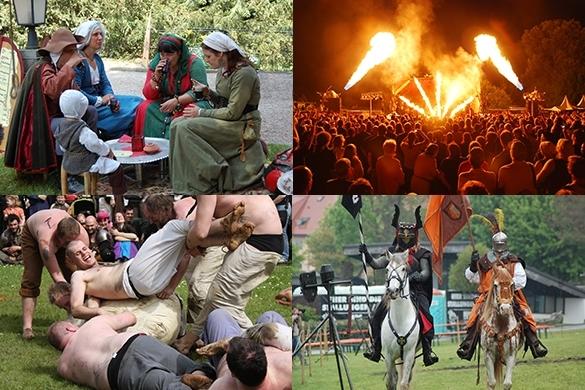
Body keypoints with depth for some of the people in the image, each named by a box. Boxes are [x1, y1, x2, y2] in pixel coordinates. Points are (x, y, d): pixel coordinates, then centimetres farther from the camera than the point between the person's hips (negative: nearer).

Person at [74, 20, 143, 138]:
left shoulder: (97, 59, 15)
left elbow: (105, 84, 15)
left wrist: (112, 98, -7)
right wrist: (100, 100, -18)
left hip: (99, 99, 9)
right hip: (87, 106, -9)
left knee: (137, 102, -2)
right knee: (128, 112, -19)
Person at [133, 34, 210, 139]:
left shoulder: (194, 63, -13)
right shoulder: (155, 64, 0)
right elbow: (148, 95, 0)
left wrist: (177, 101, -30)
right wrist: (156, 77, -18)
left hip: (191, 102, -4)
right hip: (165, 103, 4)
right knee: (144, 109, -21)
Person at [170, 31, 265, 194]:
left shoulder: (243, 74, -19)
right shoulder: (223, 70, 9)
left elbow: (233, 112, -20)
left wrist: (201, 113, -14)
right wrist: (207, 92, 0)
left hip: (243, 126, -9)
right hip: (227, 121, 9)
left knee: (186, 128, -21)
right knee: (177, 124, -5)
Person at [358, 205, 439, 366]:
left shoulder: (421, 253, 5)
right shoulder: (393, 252, 13)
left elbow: (426, 273, -3)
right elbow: (377, 264, 6)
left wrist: (415, 277, -24)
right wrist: (366, 254, -11)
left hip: (416, 291, -2)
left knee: (425, 316, -25)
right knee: (377, 316, -14)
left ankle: (428, 350, -18)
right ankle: (376, 348, -3)